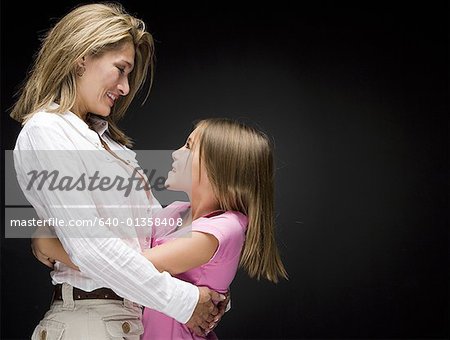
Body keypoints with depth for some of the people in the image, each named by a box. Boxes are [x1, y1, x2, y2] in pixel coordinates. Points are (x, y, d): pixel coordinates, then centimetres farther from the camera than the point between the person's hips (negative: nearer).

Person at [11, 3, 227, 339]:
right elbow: (89, 246, -19)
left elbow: (153, 222, 11)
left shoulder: (102, 136, 17)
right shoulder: (44, 133, -11)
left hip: (140, 310, 8)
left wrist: (204, 295, 1)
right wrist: (183, 301, -17)